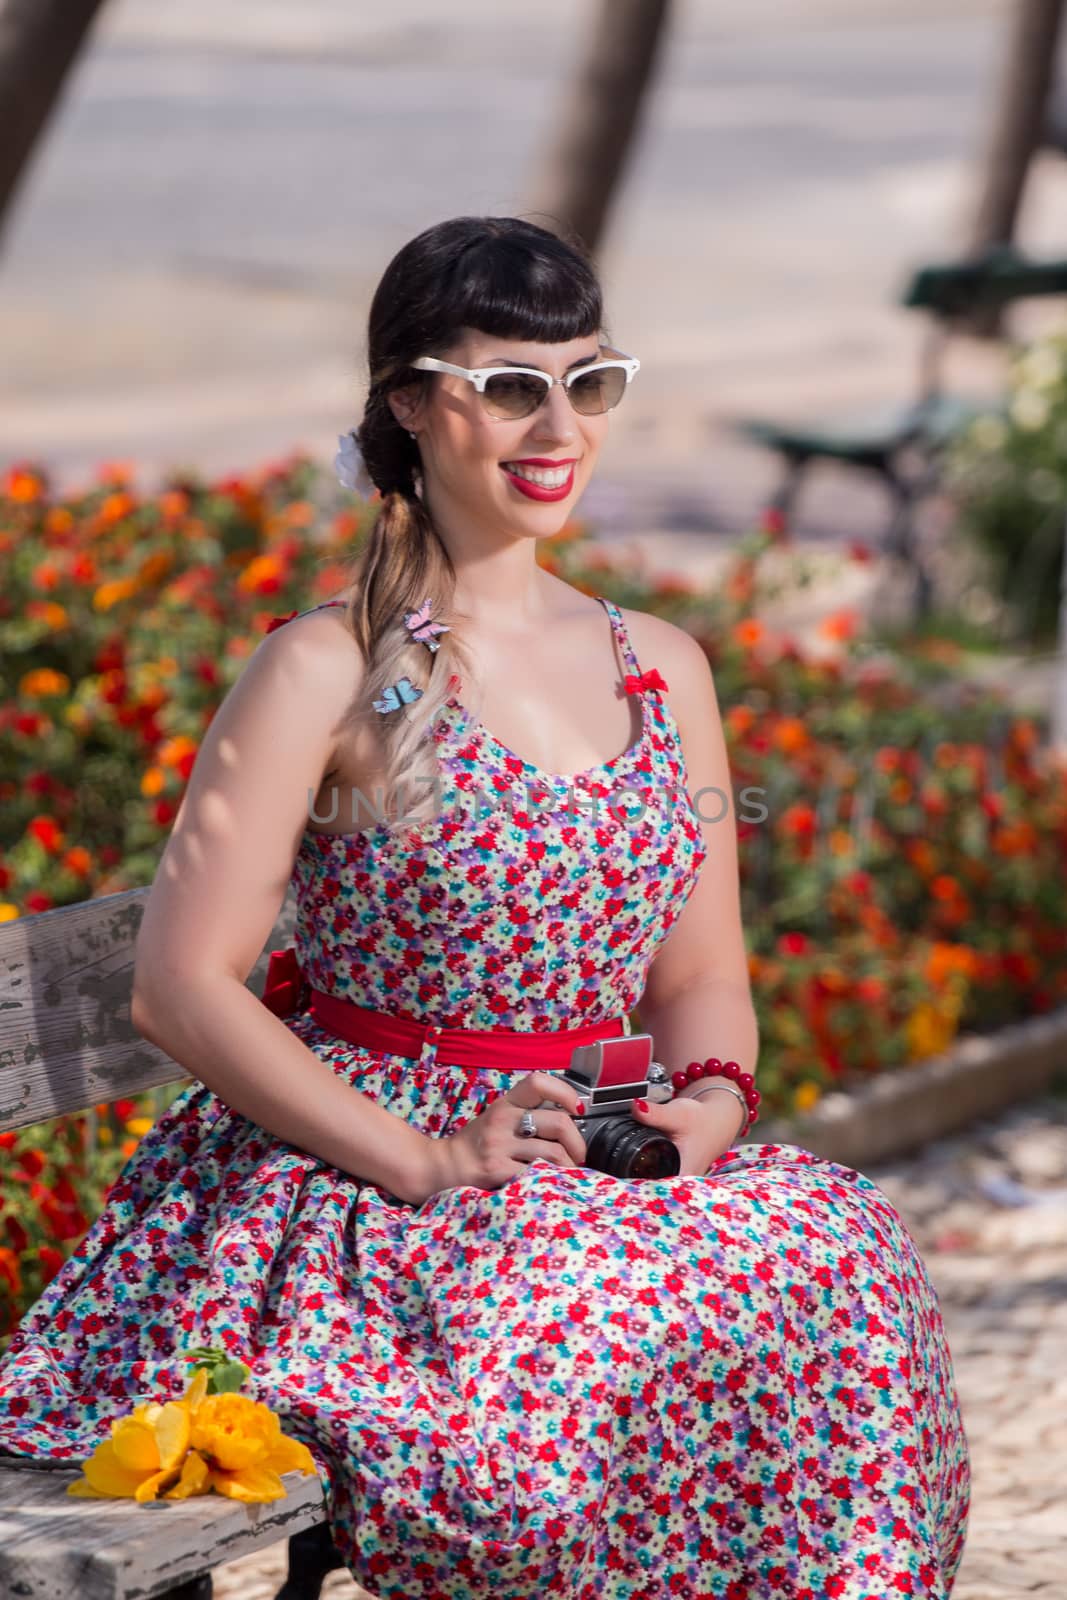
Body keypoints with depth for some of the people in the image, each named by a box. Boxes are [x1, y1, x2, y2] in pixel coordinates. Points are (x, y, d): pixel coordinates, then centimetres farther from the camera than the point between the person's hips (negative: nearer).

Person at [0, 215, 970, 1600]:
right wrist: (426, 1159, -18)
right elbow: (181, 986, -10)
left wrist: (709, 1102, -6)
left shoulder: (662, 669, 13)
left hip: (601, 1176, 5)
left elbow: (702, 975, 17)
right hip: (354, 1168, -5)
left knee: (837, 1246, -24)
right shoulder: (329, 673, -6)